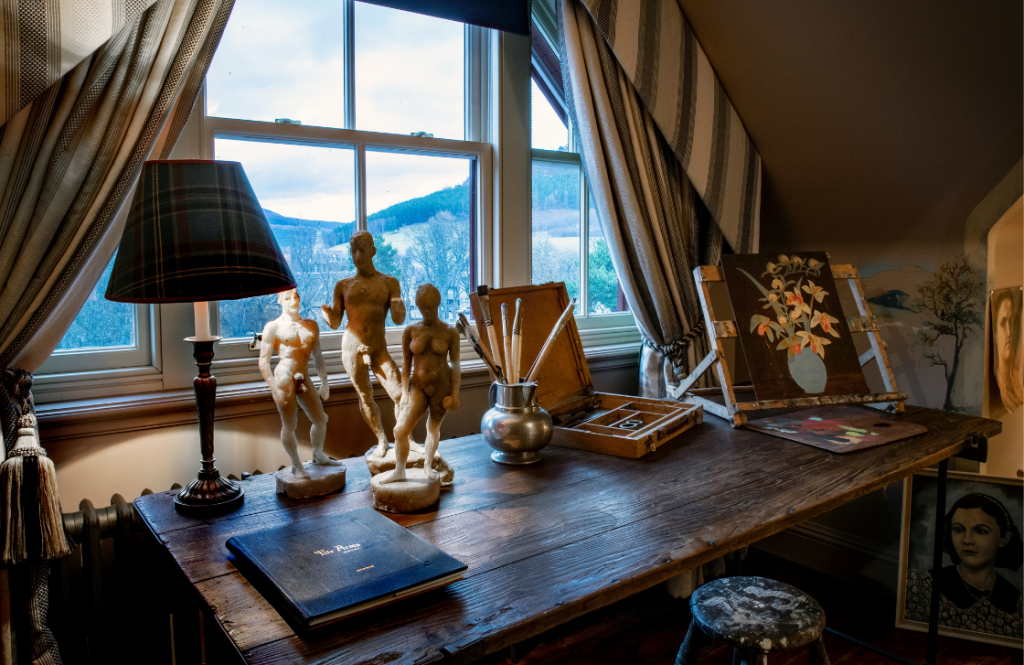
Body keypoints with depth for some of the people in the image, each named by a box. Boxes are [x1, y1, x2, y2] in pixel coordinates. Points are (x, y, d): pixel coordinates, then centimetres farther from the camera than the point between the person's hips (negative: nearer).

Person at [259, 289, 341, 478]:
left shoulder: (311, 325, 12)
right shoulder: (273, 327, -4)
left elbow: (317, 356, 17)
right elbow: (263, 361, -7)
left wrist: (324, 382, 13)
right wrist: (274, 389, -14)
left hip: (303, 379, 6)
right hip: (284, 379, -6)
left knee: (320, 419, 13)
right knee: (289, 425, 1)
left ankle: (318, 455, 35)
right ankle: (296, 465, 18)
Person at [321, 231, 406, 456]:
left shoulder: (389, 282, 4)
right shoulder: (343, 285, 5)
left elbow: (399, 320, -4)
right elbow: (335, 323, 3)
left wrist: (398, 308, -26)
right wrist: (325, 312, -19)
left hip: (379, 348, 0)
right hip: (352, 348, 0)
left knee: (400, 395, -8)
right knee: (365, 398, 8)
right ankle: (382, 440, 27)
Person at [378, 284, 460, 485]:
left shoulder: (450, 332, -5)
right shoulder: (410, 331, -2)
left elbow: (455, 364, -2)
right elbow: (406, 364, 2)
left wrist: (455, 393, -5)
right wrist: (405, 391, -1)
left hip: (441, 387, -1)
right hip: (418, 387, 1)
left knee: (433, 428, 15)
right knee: (401, 430, -10)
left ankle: (428, 465, 40)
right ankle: (399, 471, 12)